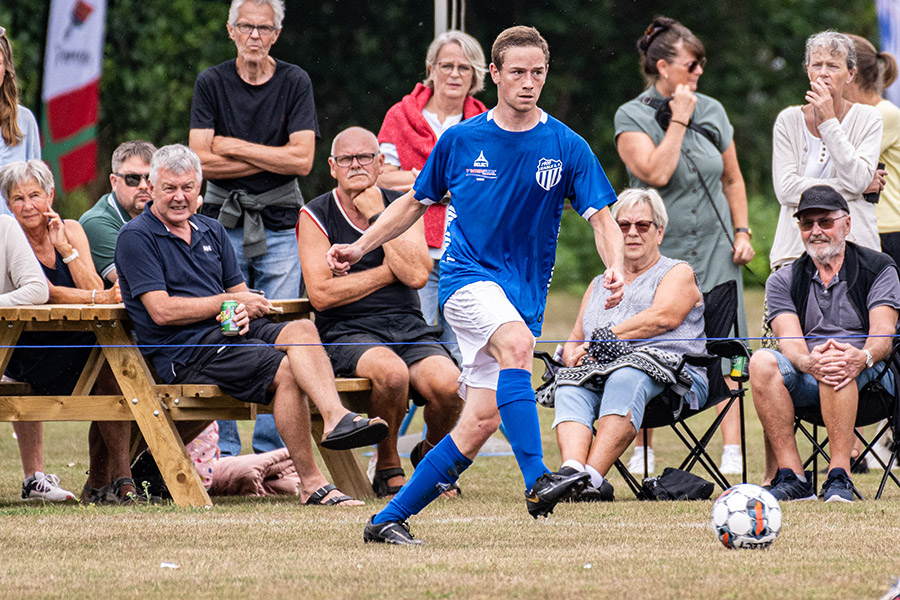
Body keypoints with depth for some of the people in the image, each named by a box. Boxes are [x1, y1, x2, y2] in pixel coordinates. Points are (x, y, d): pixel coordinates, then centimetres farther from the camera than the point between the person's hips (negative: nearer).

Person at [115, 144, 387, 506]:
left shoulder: (211, 231, 23)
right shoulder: (136, 237, 0)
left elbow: (241, 292, 21)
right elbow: (162, 311, -11)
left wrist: (243, 312, -6)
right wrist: (229, 302, -5)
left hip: (231, 332, 6)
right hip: (184, 351, -6)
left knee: (302, 329, -26)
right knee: (286, 370, -28)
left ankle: (336, 418, -47)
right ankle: (311, 483, -31)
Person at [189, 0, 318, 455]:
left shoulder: (295, 83, 2)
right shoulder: (212, 83, 3)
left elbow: (302, 159, -7)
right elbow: (202, 159, -6)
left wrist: (234, 147, -7)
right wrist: (270, 159, -9)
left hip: (279, 225, 0)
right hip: (223, 219, 0)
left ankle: (270, 452, 0)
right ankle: (223, 450, 1)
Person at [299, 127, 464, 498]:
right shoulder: (316, 216, 3)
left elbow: (416, 275, -6)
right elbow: (321, 295, -8)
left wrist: (377, 216, -6)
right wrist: (388, 272, -3)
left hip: (407, 327, 3)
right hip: (347, 333, -3)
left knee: (448, 383, -28)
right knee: (392, 372, -37)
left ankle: (430, 452, 8)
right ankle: (388, 466, -9)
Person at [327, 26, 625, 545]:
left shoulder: (568, 148, 1)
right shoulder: (460, 141, 3)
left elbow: (601, 216, -1)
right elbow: (415, 203, 17)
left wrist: (616, 269, -21)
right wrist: (360, 247, 10)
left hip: (525, 294, 2)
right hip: (467, 275, -2)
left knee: (483, 420, -6)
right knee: (516, 342, -35)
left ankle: (390, 519, 7)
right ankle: (537, 481, -44)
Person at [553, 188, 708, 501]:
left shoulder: (678, 273, 16)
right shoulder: (599, 284, 33)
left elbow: (664, 316, -4)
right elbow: (576, 339, 24)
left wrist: (609, 335, -7)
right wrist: (574, 354, -1)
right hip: (602, 371, 4)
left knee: (625, 380, -40)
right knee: (570, 387, -31)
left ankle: (592, 476, -53)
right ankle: (572, 469, -54)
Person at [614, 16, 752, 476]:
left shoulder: (712, 112, 9)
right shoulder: (632, 118, -4)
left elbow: (733, 180, 19)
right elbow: (656, 173, -19)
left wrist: (742, 231, 8)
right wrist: (678, 121, -13)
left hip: (714, 249, 3)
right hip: (658, 251, -3)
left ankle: (733, 450, -9)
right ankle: (642, 452, 10)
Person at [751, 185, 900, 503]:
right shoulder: (783, 281, 13)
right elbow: (790, 341, -4)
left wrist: (862, 357, -32)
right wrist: (809, 362, -30)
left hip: (868, 380, -3)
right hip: (807, 383, 3)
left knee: (838, 361, -38)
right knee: (762, 361, -29)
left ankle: (839, 476, -42)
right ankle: (791, 477, -32)